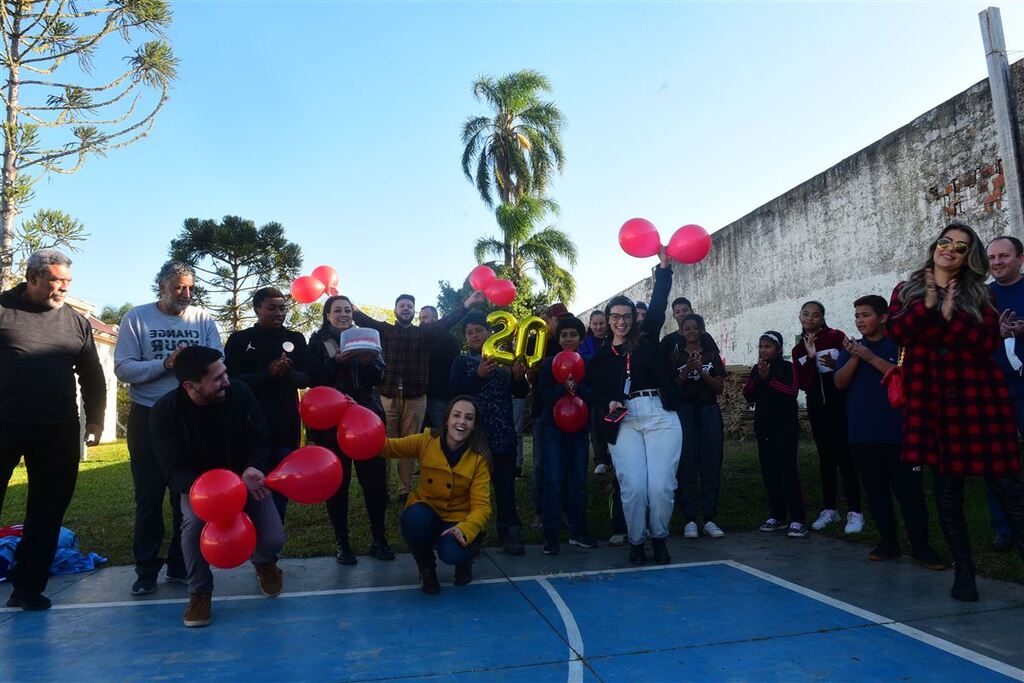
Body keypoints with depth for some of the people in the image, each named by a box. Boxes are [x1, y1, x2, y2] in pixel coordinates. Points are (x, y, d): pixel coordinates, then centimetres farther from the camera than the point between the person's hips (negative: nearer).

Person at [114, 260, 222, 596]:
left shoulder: (203, 319, 2)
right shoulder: (136, 318, -2)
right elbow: (123, 368, -10)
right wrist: (166, 363, -21)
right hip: (148, 417, -1)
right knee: (149, 496, 6)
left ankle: (180, 565, 24)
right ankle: (146, 570, 19)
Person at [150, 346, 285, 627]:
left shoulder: (240, 393, -19)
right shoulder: (164, 412, -20)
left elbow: (261, 441, -11)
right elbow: (174, 470, -21)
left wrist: (252, 470, -34)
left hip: (244, 479, 1)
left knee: (273, 540, -17)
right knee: (194, 520, -35)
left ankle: (264, 562, 25)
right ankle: (200, 592, -7)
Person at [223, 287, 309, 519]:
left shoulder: (296, 340, 7)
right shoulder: (239, 340, 0)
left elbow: (305, 379, 3)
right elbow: (231, 379, -8)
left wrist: (287, 373, -19)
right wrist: (268, 373, -22)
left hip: (286, 424, 3)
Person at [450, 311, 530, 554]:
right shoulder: (462, 361, 5)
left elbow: (521, 393, 12)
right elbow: (453, 389, -11)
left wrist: (520, 377, -10)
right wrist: (478, 375, -24)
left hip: (503, 433, 2)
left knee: (505, 484, 5)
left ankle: (510, 533, 13)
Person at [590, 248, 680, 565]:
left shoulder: (645, 339, 13)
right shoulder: (600, 357, 14)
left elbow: (658, 305, 3)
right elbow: (597, 393, 11)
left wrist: (663, 265, -4)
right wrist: (609, 405, -11)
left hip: (660, 415, 0)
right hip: (624, 421, 0)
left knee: (661, 485, -7)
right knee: (633, 487, -9)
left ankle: (659, 538, 18)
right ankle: (635, 541, 15)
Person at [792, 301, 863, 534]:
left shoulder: (836, 337, -3)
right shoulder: (798, 349, 9)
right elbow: (803, 384, -2)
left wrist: (836, 365, -23)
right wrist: (810, 358, -13)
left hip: (839, 403, -4)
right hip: (816, 406, 4)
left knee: (844, 455, -7)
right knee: (825, 456, 10)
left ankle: (855, 512, -1)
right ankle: (830, 509, 18)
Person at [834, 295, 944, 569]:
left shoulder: (899, 344, 0)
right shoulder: (851, 347, 11)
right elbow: (840, 383, 1)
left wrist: (871, 357, -19)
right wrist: (855, 357, -13)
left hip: (898, 432, -4)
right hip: (862, 434, 4)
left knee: (909, 489, -2)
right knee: (875, 490, 10)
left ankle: (921, 546, 9)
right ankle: (888, 541, 21)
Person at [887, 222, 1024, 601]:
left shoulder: (978, 294, 11)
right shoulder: (907, 290, 14)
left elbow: (989, 341, -3)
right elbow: (894, 330, -3)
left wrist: (952, 316, -15)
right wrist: (927, 304, -14)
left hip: (979, 397, 0)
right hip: (930, 398, 0)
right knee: (946, 485, 4)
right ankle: (963, 571, 13)